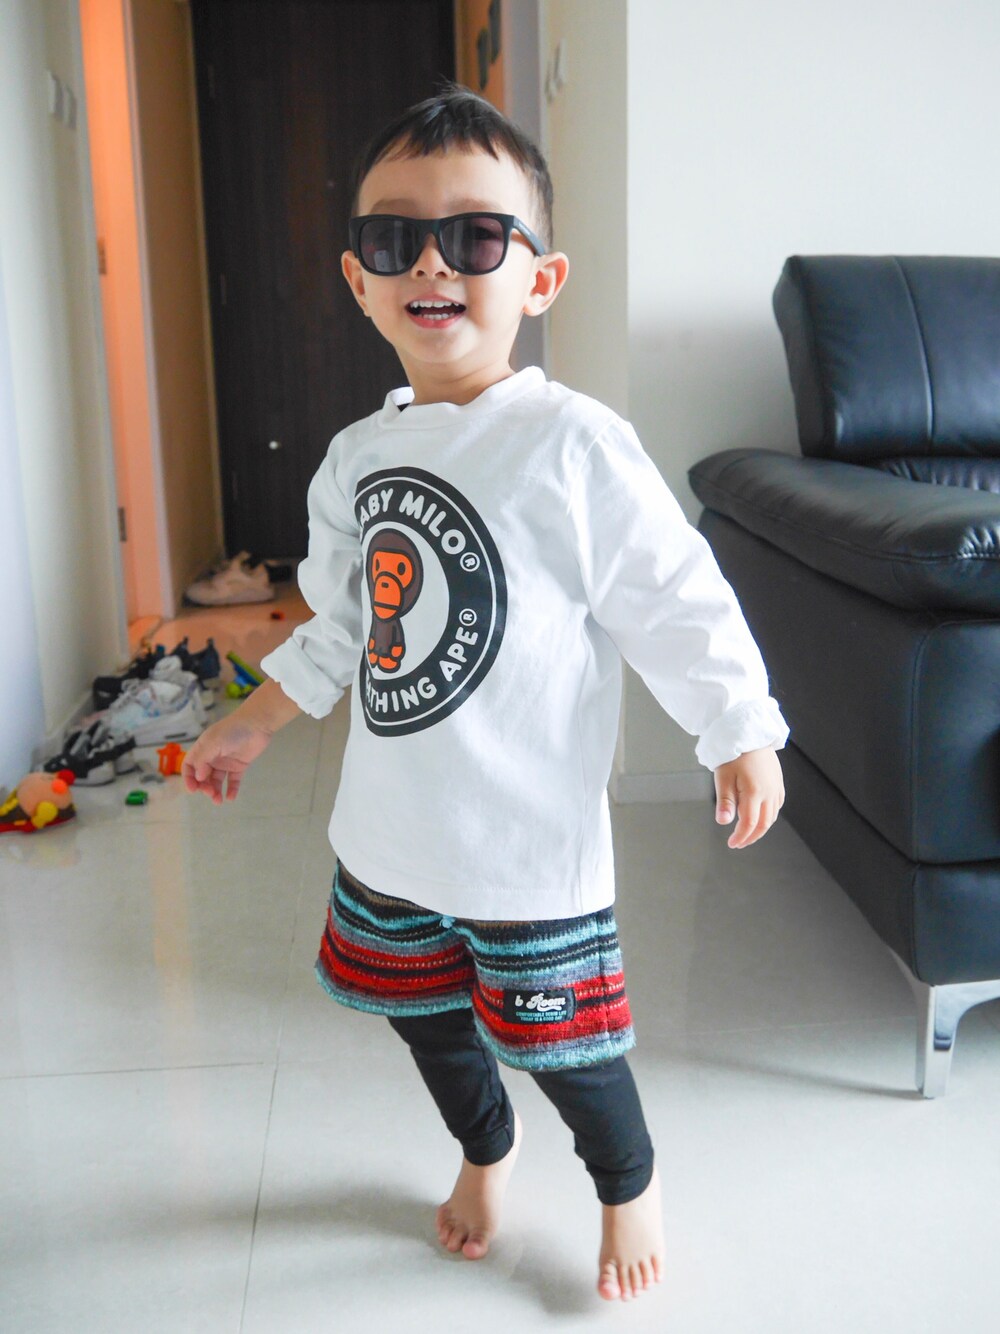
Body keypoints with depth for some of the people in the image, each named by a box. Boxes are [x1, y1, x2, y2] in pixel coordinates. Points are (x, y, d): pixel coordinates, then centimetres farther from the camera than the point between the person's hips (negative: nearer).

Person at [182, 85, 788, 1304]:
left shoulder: (572, 446, -18)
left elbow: (677, 602, -13)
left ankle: (628, 1190, 42)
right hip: (390, 835, 7)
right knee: (423, 1014, 24)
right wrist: (255, 724, 17)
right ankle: (485, 1155, 55)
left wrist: (742, 737, -11)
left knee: (561, 1044, 9)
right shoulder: (357, 457, 3)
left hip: (531, 843, -6)